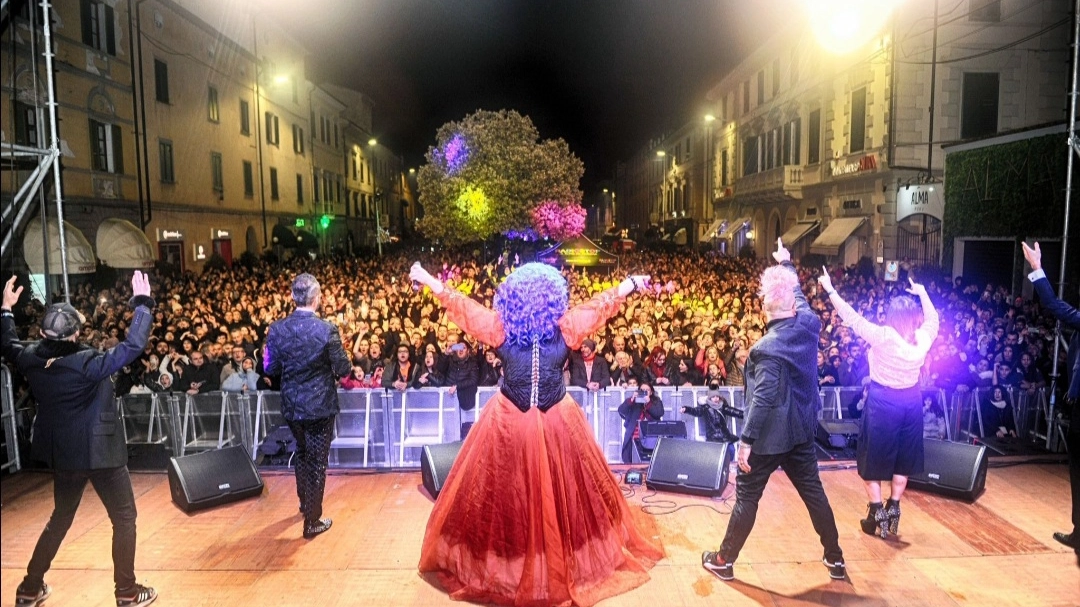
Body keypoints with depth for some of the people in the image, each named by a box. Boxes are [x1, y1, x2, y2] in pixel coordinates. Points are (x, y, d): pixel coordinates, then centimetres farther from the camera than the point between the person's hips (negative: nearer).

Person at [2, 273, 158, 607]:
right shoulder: (87, 363, -25)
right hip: (100, 451, -6)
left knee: (60, 519, 26)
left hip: (62, 453, 7)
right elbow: (133, 346, -28)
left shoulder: (31, 360, -6)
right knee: (124, 518, 7)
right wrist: (142, 303, -24)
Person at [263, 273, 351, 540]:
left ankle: (304, 502, 45)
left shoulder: (277, 329, -8)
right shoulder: (327, 330, -19)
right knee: (317, 461, 8)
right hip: (320, 405, -4)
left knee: (302, 452, 27)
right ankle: (312, 522, 16)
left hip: (291, 405, 4)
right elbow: (343, 369, -13)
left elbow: (270, 368, 1)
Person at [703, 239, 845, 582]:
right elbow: (799, 295, 16)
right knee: (813, 492, 20)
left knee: (747, 497, 7)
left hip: (770, 435, -7)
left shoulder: (767, 348, -26)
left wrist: (746, 440, -22)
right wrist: (786, 264, 29)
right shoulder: (809, 324, -7)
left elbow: (762, 400, -27)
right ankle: (835, 558, 34)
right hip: (801, 429, 7)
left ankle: (724, 561, 22)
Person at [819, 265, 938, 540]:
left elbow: (852, 317, -17)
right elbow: (932, 317, 15)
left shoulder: (883, 336, -20)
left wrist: (830, 290, -12)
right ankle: (893, 513, 23)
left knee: (874, 458, 8)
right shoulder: (923, 338, -6)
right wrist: (922, 293, 21)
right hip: (911, 401, 5)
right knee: (903, 458, 16)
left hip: (883, 401, -5)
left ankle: (877, 516, 10)